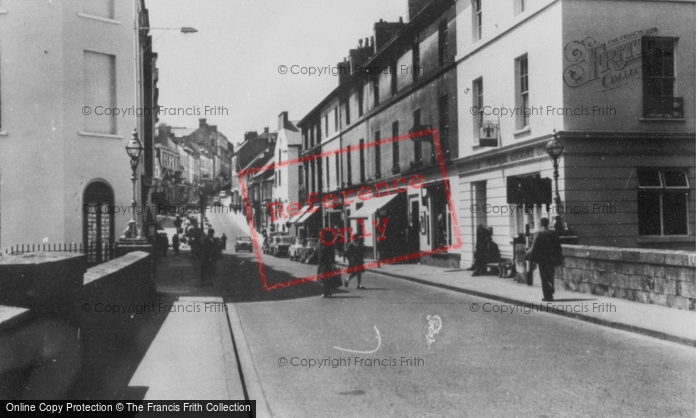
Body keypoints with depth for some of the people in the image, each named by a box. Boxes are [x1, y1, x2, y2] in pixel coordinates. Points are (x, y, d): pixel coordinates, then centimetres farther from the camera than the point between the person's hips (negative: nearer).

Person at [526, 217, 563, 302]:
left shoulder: (538, 234, -12)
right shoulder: (553, 234, 2)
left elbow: (534, 247, -15)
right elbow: (558, 247, 5)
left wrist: (530, 257, -6)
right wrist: (558, 260, 12)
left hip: (542, 259, -4)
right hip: (551, 259, 4)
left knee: (544, 277, 2)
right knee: (550, 277, 17)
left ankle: (547, 296, 0)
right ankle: (550, 295, 21)